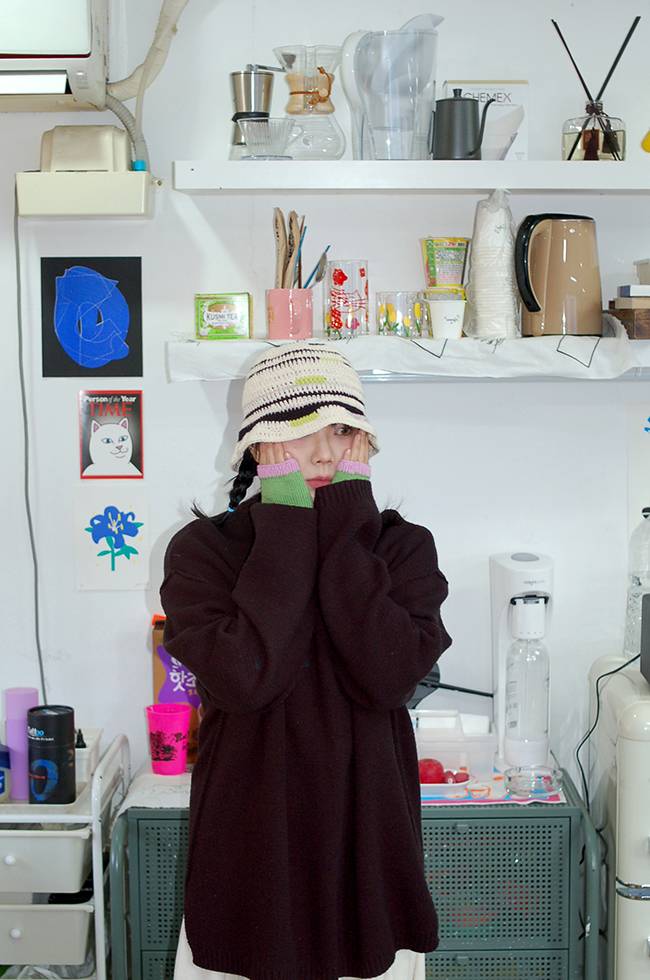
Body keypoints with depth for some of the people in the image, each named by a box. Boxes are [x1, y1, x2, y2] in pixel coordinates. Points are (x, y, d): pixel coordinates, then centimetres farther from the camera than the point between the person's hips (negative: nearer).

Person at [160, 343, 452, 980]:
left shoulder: (402, 546, -2)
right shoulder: (202, 548, -6)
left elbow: (390, 677, -18)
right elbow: (242, 677, -22)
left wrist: (342, 532, -16)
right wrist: (286, 531, -18)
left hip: (368, 832, 1)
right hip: (250, 840, -1)